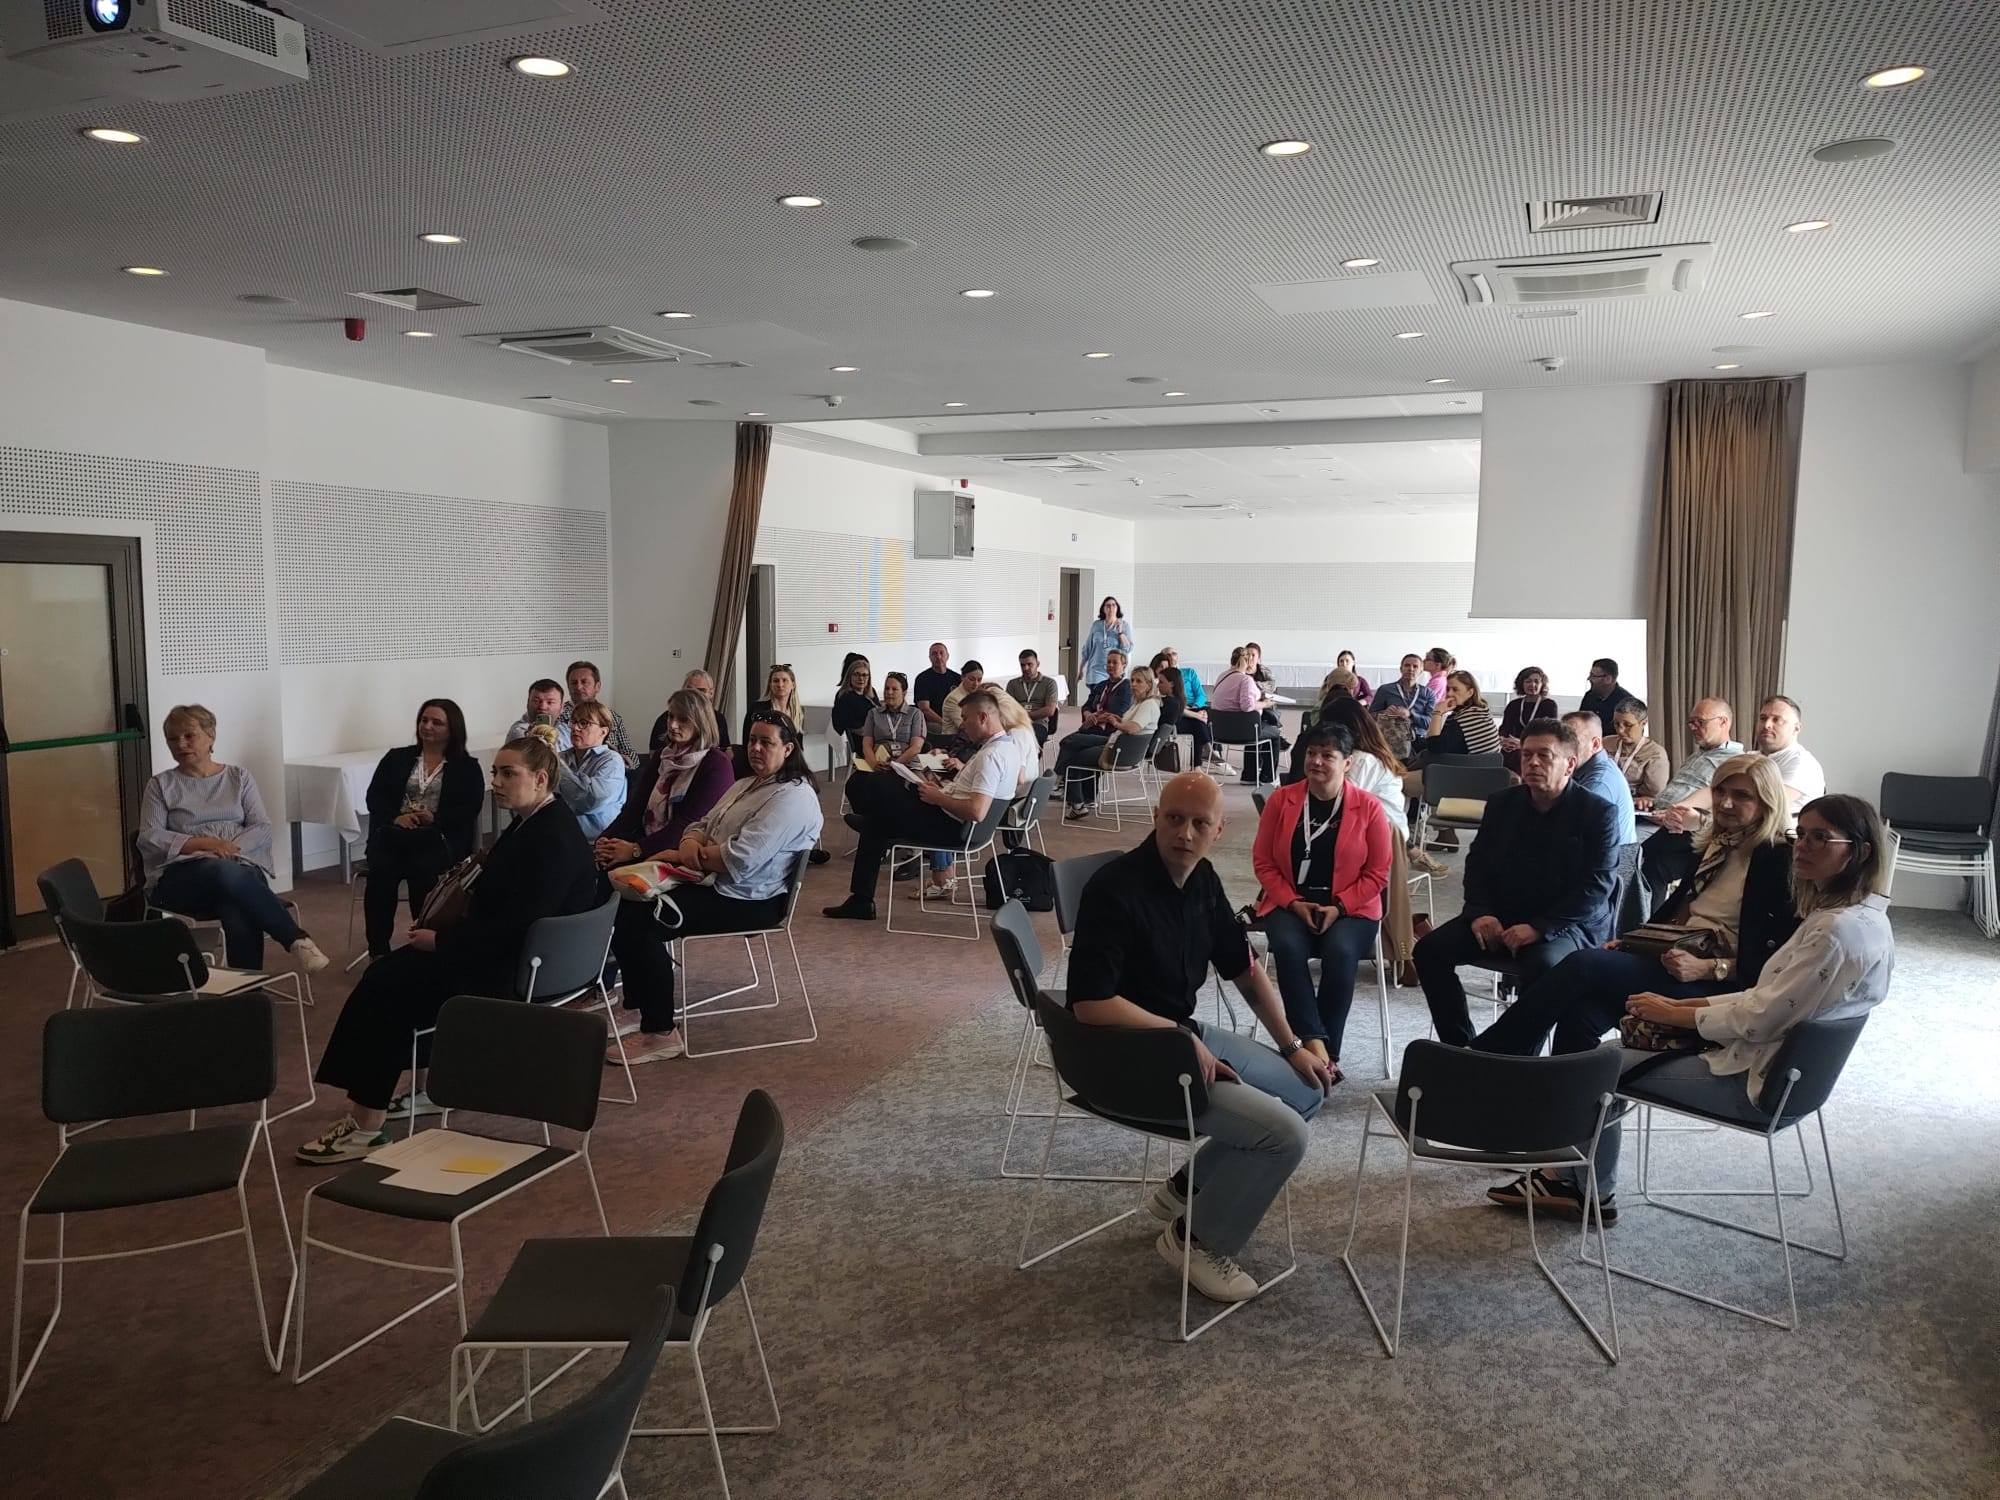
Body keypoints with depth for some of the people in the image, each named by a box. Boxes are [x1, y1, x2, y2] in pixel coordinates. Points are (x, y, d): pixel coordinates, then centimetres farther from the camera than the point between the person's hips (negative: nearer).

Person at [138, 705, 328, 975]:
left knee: (240, 920, -37)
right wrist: (204, 844, -11)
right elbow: (149, 839, 3)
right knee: (224, 872, -39)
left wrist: (227, 850, -12)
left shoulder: (239, 777, 18)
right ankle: (297, 939, -39)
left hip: (242, 868, 1)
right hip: (181, 878, -1)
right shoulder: (161, 785, 16)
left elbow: (262, 829, 7)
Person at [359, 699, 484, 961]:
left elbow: (470, 808, 0)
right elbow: (374, 797, 12)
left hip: (439, 837, -2)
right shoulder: (396, 758, 22)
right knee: (380, 873, -29)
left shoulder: (467, 767, 14)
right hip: (393, 833, 3)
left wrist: (434, 818, -15)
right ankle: (377, 951, -25)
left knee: (423, 873, -34)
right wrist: (395, 817, -8)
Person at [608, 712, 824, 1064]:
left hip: (749, 902, -10)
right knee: (629, 904, -2)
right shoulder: (746, 785, 18)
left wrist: (680, 855, -13)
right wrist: (691, 844, -8)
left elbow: (741, 860, -25)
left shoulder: (792, 797, -16)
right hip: (712, 884, 10)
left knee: (641, 923, -21)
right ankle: (639, 1006, 8)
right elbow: (702, 823, 18)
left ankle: (661, 1033, -12)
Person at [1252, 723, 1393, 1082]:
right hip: (1290, 904, 1)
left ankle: (1326, 1052, -19)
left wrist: (1338, 907, -12)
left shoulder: (1368, 808, -2)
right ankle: (1315, 1043, -32)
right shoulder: (1281, 800, 3)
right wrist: (1293, 903, -10)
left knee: (1340, 952, -31)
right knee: (1288, 947, -31)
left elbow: (1378, 873, 0)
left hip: (1349, 908, -1)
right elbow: (1263, 862, 3)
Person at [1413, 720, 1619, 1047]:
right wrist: (1479, 912, -6)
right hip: (1500, 915, 5)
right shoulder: (1501, 803, 10)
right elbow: (1477, 861, 14)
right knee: (1430, 948, -15)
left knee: (1544, 965, -38)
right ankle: (1460, 1049, -9)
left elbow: (1595, 888, -13)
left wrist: (1540, 928, -24)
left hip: (1569, 923, -5)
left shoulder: (1598, 812, -6)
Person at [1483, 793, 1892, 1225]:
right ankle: (1574, 1179, 14)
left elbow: (1761, 1017, -23)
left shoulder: (1841, 928, -24)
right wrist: (1685, 1005, 2)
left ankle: (1594, 1192, 22)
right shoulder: (1857, 916, 8)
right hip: (1775, 1060, 10)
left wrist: (1674, 1013, -10)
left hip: (1758, 1081, -10)